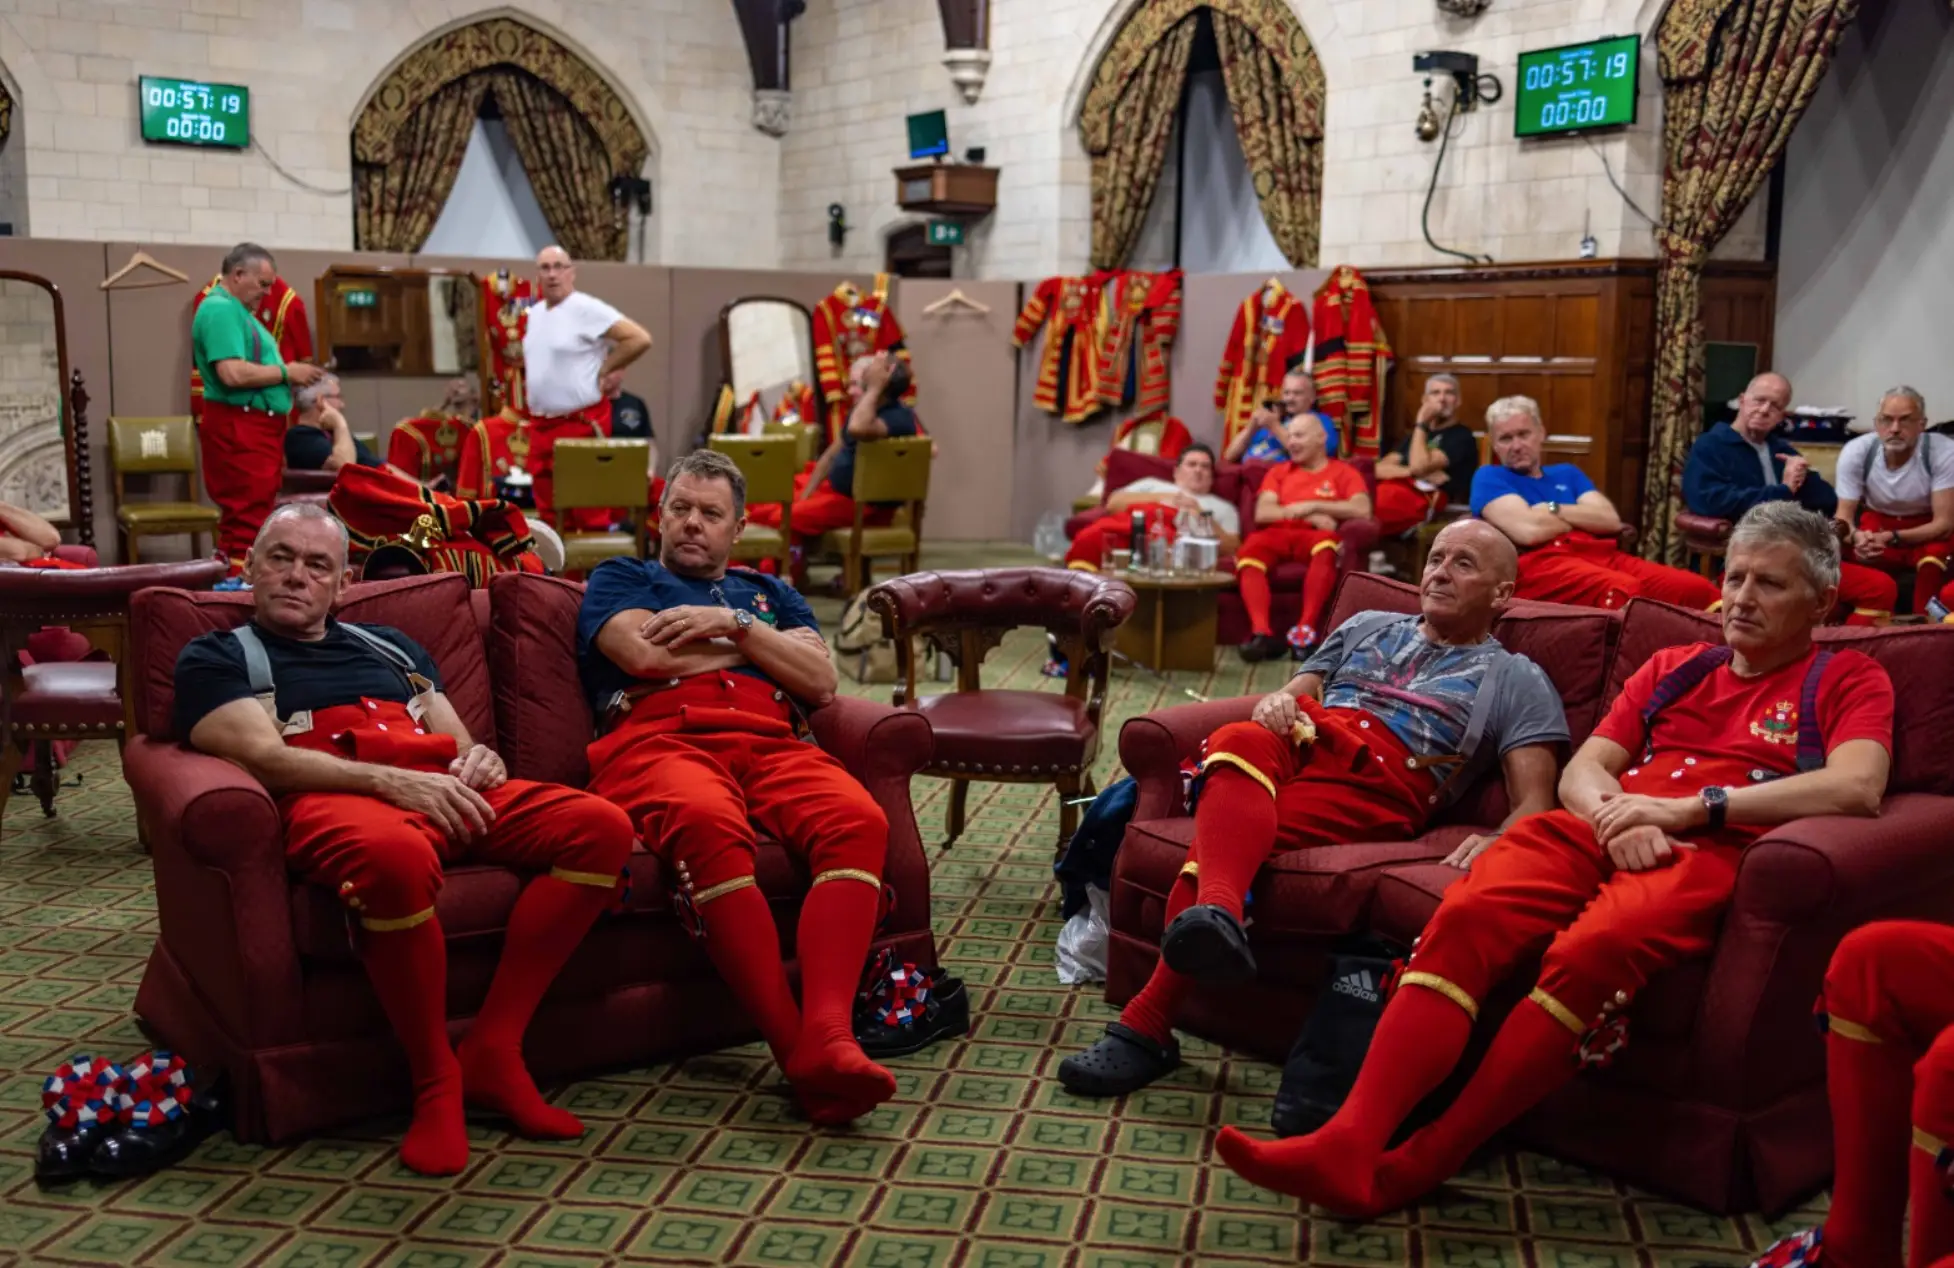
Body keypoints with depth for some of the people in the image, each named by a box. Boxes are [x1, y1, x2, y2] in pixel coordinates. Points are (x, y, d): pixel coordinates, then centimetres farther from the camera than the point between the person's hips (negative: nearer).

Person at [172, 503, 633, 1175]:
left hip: (441, 792, 6)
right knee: (396, 855, -43)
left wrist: (480, 759, 1)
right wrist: (393, 781, -16)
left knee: (602, 827, -21)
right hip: (329, 799, -5)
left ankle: (493, 1052, -18)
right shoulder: (216, 658, 17)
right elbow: (265, 757, -1)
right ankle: (434, 1080, -22)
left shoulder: (390, 647, 34)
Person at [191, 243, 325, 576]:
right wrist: (286, 372, -13)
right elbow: (233, 373, -24)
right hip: (238, 427, -11)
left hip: (256, 426, 11)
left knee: (244, 517, 13)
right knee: (248, 519, -11)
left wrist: (288, 378, 14)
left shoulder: (236, 310, 20)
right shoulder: (220, 309, -12)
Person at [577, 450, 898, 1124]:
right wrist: (755, 642, 14)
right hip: (659, 741, -3)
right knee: (708, 822, -42)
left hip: (770, 745, 3)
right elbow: (646, 653, 3)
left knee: (857, 819, -33)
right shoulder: (619, 578, 27)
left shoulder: (768, 592, 34)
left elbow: (821, 681, 16)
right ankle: (794, 1049, -44)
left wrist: (735, 624, 4)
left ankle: (827, 1034, -47)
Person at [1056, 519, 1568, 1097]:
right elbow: (1296, 691, 29)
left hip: (1378, 778, -3)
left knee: (1231, 832, -34)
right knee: (1241, 742, -37)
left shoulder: (1516, 680, 21)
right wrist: (1275, 702, 2)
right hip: (1304, 740, 4)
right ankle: (1216, 912, -61)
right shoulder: (1368, 626, 35)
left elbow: (1535, 803, 8)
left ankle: (1147, 1025, -41)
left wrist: (1496, 844, -16)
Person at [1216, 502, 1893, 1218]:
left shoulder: (1847, 680, 17)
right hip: (1600, 833, 4)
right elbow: (1580, 772, 22)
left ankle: (1422, 1164, -33)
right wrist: (1616, 812, -4)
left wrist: (1689, 808, -11)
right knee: (1464, 916, -29)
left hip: (1708, 854, -4)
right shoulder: (1672, 668, 30)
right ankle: (1352, 1141, -39)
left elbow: (1857, 789, -4)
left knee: (1588, 950, -37)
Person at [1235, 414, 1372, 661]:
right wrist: (1310, 517, -3)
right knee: (1248, 553, -33)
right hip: (1277, 533, 2)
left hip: (1314, 536, -2)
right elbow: (1262, 513, 10)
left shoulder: (1344, 472, 19)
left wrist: (1312, 506, -4)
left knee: (1327, 543, -39)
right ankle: (1262, 632, -45)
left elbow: (1362, 509, -1)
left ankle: (1307, 628, -45)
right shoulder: (1279, 472, 28)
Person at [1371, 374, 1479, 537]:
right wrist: (1411, 472, -5)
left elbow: (1419, 466, -10)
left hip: (1424, 500, -8)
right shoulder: (1418, 434, 30)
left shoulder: (1461, 436, 7)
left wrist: (1421, 423, 2)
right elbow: (1380, 468, 14)